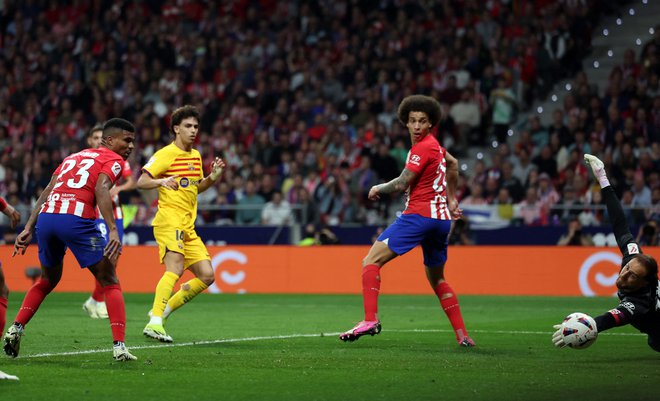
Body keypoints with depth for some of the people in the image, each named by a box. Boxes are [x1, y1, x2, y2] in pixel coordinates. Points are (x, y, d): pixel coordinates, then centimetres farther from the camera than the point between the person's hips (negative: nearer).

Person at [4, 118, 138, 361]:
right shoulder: (113, 160, 9)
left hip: (46, 216, 6)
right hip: (77, 219, -6)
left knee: (48, 280, 29)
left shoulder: (75, 157, 30)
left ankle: (16, 329, 19)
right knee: (109, 282, 6)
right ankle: (119, 346, -4)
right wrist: (113, 230, -20)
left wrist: (28, 229, 20)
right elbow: (101, 189, -11)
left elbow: (47, 193, 22)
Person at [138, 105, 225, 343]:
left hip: (188, 226, 8)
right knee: (175, 268, -27)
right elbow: (141, 182, -11)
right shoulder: (165, 154, -6)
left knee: (206, 276, 3)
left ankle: (162, 311, 12)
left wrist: (213, 177, 9)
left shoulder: (196, 156, 17)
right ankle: (154, 323, -34)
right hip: (169, 221, -8)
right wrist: (161, 181, -31)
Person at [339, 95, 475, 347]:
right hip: (442, 217, 10)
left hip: (419, 214, -10)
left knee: (371, 262, -11)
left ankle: (370, 320, -25)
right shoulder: (432, 144, 17)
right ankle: (463, 336, 19)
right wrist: (451, 198, 41)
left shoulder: (422, 147, -11)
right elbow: (452, 164, 38)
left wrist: (378, 189, 3)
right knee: (437, 279, 22)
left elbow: (401, 184, -15)